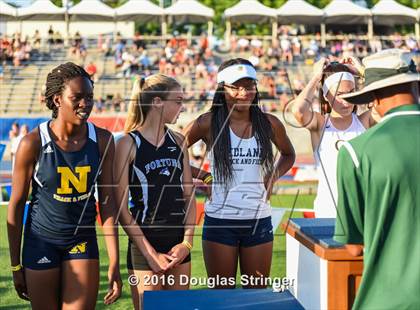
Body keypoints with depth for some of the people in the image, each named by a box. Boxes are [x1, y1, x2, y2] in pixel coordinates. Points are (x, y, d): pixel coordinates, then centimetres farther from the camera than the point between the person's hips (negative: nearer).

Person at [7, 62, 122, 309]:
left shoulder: (102, 140, -6)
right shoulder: (33, 143, -14)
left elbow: (107, 201, -3)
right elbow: (16, 205, -6)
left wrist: (115, 263, -6)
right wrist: (16, 265, -3)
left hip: (83, 241, 2)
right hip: (41, 242, -2)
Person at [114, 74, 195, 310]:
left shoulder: (178, 141, 7)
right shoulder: (129, 143, -7)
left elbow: (189, 196, 10)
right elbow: (122, 207, -9)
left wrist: (187, 242, -3)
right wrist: (151, 253, -12)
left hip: (179, 243, 5)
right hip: (145, 243, -5)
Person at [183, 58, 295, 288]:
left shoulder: (269, 123, 4)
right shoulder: (209, 123, -5)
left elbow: (288, 154, 22)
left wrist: (273, 176, 4)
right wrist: (203, 176, -6)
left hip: (258, 220, 2)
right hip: (220, 220, -2)